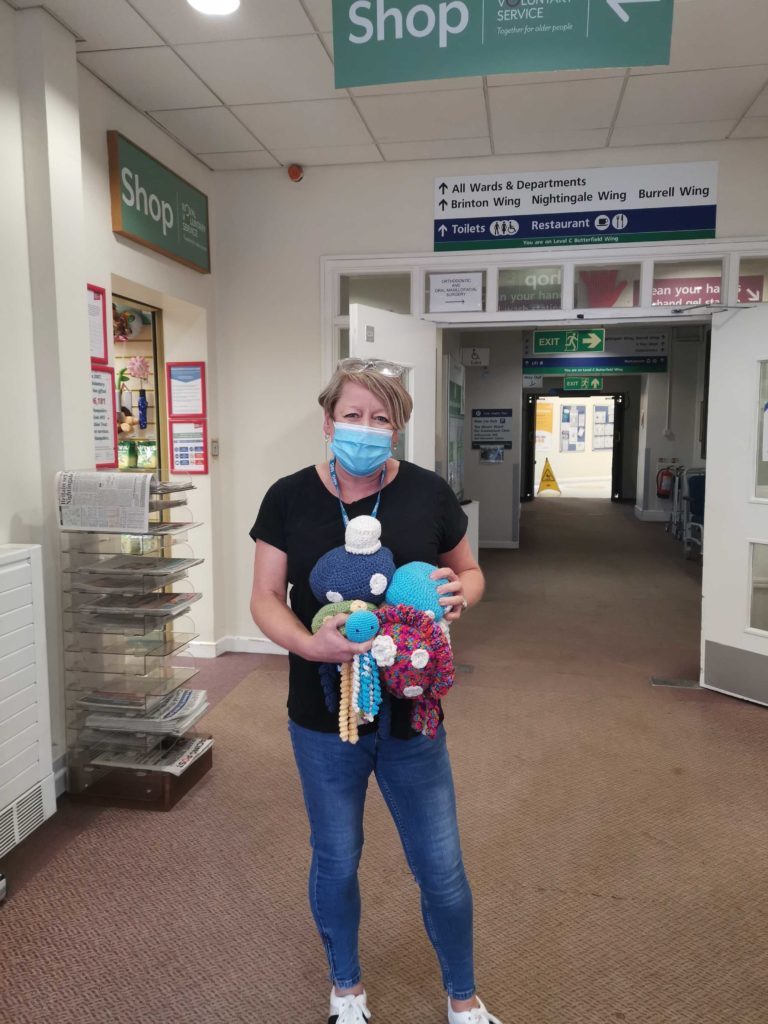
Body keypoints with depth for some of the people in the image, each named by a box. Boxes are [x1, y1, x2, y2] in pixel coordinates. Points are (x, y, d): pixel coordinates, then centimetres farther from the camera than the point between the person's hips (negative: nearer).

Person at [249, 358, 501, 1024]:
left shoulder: (428, 493, -7)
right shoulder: (290, 498, -7)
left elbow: (471, 572, 7)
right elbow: (265, 599, -4)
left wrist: (459, 593, -17)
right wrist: (308, 644, -24)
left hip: (412, 717, 0)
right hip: (324, 720, 0)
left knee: (442, 869, 13)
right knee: (335, 861, 19)